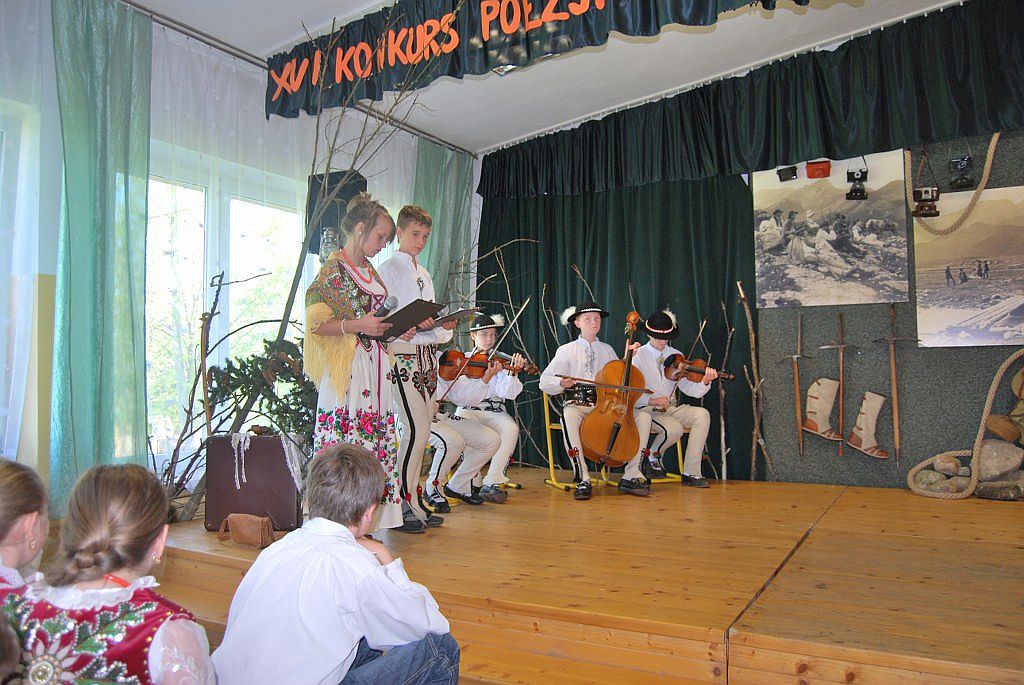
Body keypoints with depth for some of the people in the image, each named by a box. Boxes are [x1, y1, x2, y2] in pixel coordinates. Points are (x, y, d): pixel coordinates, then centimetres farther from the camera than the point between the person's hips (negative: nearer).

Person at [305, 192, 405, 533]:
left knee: (377, 441, 6)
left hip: (376, 369, 8)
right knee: (344, 446, -8)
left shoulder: (370, 270, 18)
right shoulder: (333, 268, -6)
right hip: (346, 369, -8)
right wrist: (357, 325, -19)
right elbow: (316, 322, -12)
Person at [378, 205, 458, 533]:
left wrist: (444, 326, 0)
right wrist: (413, 324, -23)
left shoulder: (423, 274, 21)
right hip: (402, 356, -8)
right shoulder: (389, 269, -3)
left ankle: (413, 500, 14)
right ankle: (402, 506, -3)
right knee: (417, 430, -13)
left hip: (426, 358, 8)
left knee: (421, 432, 7)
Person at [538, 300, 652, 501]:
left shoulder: (607, 350, 18)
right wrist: (562, 383, -19)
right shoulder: (566, 351, 8)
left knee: (643, 416, -18)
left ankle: (631, 476, -16)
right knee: (569, 417, -40)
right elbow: (545, 382, 1)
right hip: (577, 404, -3)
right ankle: (583, 479, -33)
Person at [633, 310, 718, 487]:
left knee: (702, 414, -21)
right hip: (646, 410, -5)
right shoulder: (638, 356, -4)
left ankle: (691, 473, -16)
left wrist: (705, 382, -20)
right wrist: (652, 400, -23)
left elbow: (691, 390, 1)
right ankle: (653, 456, 4)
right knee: (674, 428, -32)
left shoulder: (675, 356, 8)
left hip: (670, 409, 5)